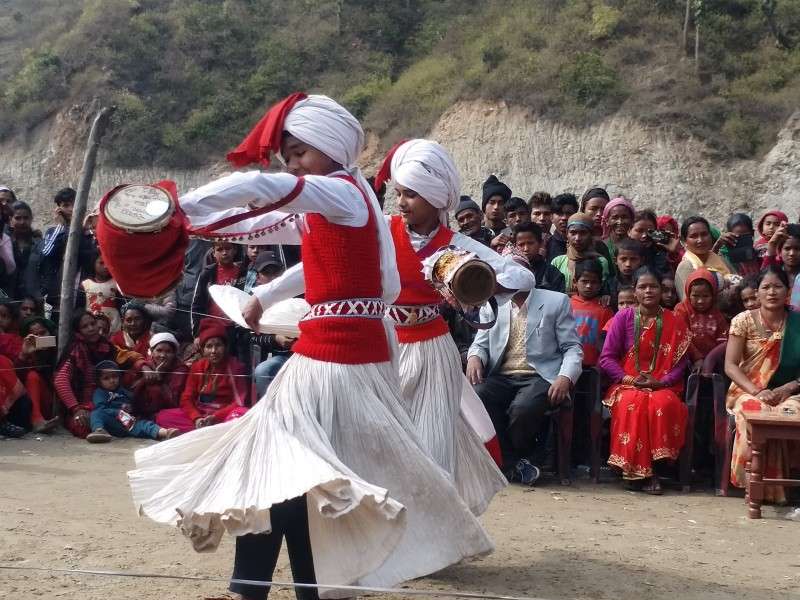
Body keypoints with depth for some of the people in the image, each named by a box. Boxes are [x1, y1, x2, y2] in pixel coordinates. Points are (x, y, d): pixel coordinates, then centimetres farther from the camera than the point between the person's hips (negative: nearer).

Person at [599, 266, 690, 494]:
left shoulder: (675, 323, 8)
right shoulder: (623, 318, 6)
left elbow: (679, 363, 4)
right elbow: (606, 358, 2)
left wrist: (659, 382, -14)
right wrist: (630, 379, -12)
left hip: (662, 387, 1)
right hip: (627, 385, -1)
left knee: (665, 404, -35)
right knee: (633, 404, -36)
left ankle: (654, 465, -25)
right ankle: (637, 471, -29)